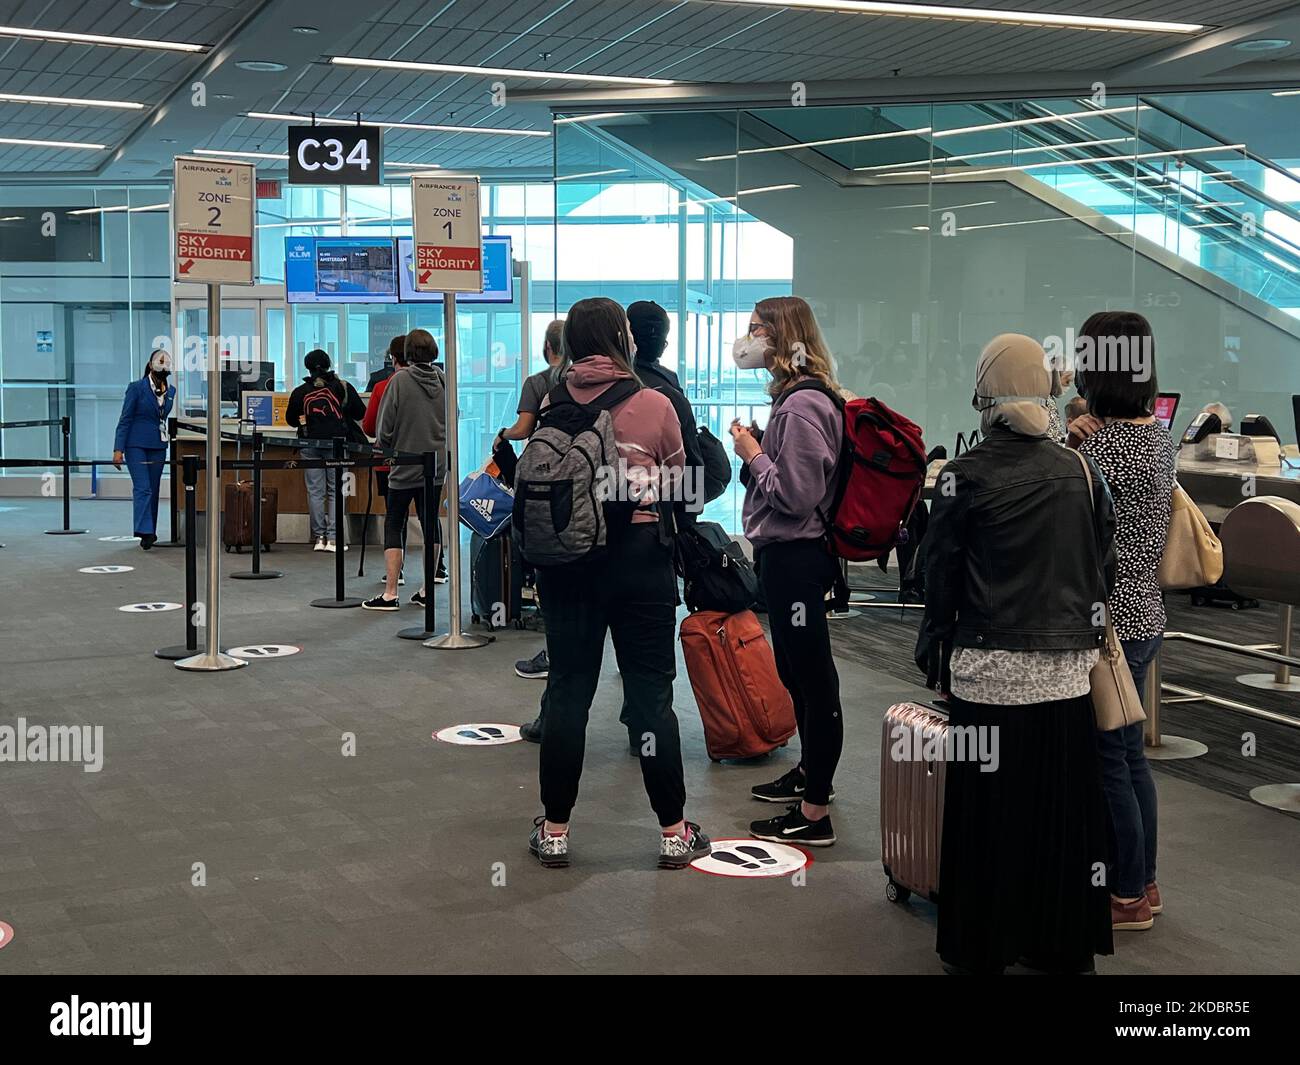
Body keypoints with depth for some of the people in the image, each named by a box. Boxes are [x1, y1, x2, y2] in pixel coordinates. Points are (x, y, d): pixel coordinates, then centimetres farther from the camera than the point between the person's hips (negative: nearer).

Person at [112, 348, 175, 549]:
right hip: (136, 445, -5)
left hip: (158, 447, 5)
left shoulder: (172, 391, 10)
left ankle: (150, 533, 14)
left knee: (153, 490, 7)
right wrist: (118, 449, -12)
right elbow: (125, 420, -5)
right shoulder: (137, 388, -4)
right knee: (142, 488, -14)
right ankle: (145, 531, -20)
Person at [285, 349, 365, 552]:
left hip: (310, 446, 1)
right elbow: (360, 413, 3)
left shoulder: (299, 392, 2)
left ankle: (319, 537, 6)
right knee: (336, 491, 4)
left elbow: (290, 419, 12)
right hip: (336, 443, -1)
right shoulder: (343, 387, -1)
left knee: (315, 492, 6)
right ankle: (333, 537, -1)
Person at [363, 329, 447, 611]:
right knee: (430, 524, 11)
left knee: (394, 526, 2)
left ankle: (390, 593, -2)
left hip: (405, 464, -4)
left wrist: (384, 446, 10)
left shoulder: (400, 380, -12)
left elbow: (385, 427, -9)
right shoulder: (444, 380, 0)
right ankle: (427, 589, 14)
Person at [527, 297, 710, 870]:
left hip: (568, 558, 2)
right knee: (651, 692, 4)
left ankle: (554, 830, 14)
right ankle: (673, 831, 10)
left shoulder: (552, 405, -1)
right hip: (641, 554, -2)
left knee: (568, 688, 8)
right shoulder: (655, 405, -6)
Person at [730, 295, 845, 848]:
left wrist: (753, 454, -13)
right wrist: (755, 449, 6)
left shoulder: (802, 407, -19)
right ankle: (811, 771, 40)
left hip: (795, 557, -11)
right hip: (785, 553, 11)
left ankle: (814, 814, 2)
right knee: (797, 673, 23)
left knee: (813, 678, -4)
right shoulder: (792, 397, 13)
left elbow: (797, 494, -23)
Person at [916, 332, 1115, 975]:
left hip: (992, 673, -3)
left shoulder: (965, 477, -7)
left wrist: (936, 657, 7)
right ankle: (1064, 946, 22)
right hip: (1069, 672, 3)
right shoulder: (1080, 471, 3)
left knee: (988, 814, 5)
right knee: (1063, 812, 11)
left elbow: (941, 578, -3)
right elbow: (1102, 568, 8)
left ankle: (981, 951, 15)